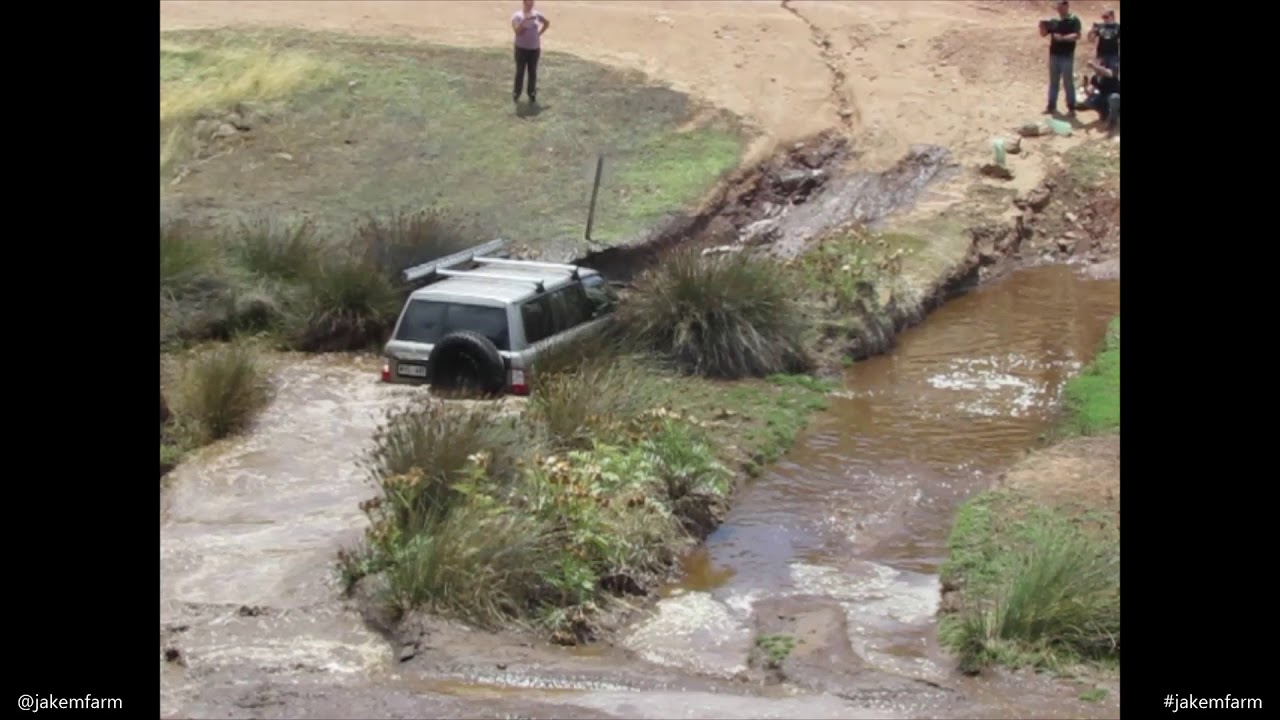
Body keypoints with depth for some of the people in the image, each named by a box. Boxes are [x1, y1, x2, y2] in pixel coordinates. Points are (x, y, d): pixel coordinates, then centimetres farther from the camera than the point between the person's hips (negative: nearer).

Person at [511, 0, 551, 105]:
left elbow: (547, 22, 18)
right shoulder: (517, 16, -11)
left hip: (534, 48, 3)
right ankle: (516, 95, 14)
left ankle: (532, 96, 17)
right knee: (520, 72, 2)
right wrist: (525, 20, -34)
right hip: (521, 48, -3)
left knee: (533, 72, 8)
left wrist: (539, 33, 7)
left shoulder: (536, 14, 0)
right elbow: (517, 31, -24)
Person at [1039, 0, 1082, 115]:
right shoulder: (1053, 21, 9)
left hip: (1067, 56, -5)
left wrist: (1062, 38, -27)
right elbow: (1043, 34, 10)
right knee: (1053, 82, 11)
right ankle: (1051, 106, 18)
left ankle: (1071, 108, 4)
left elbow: (1077, 36, -18)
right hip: (1054, 55, 5)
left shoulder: (1074, 20, -6)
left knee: (1068, 82, -1)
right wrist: (1042, 26, -10)